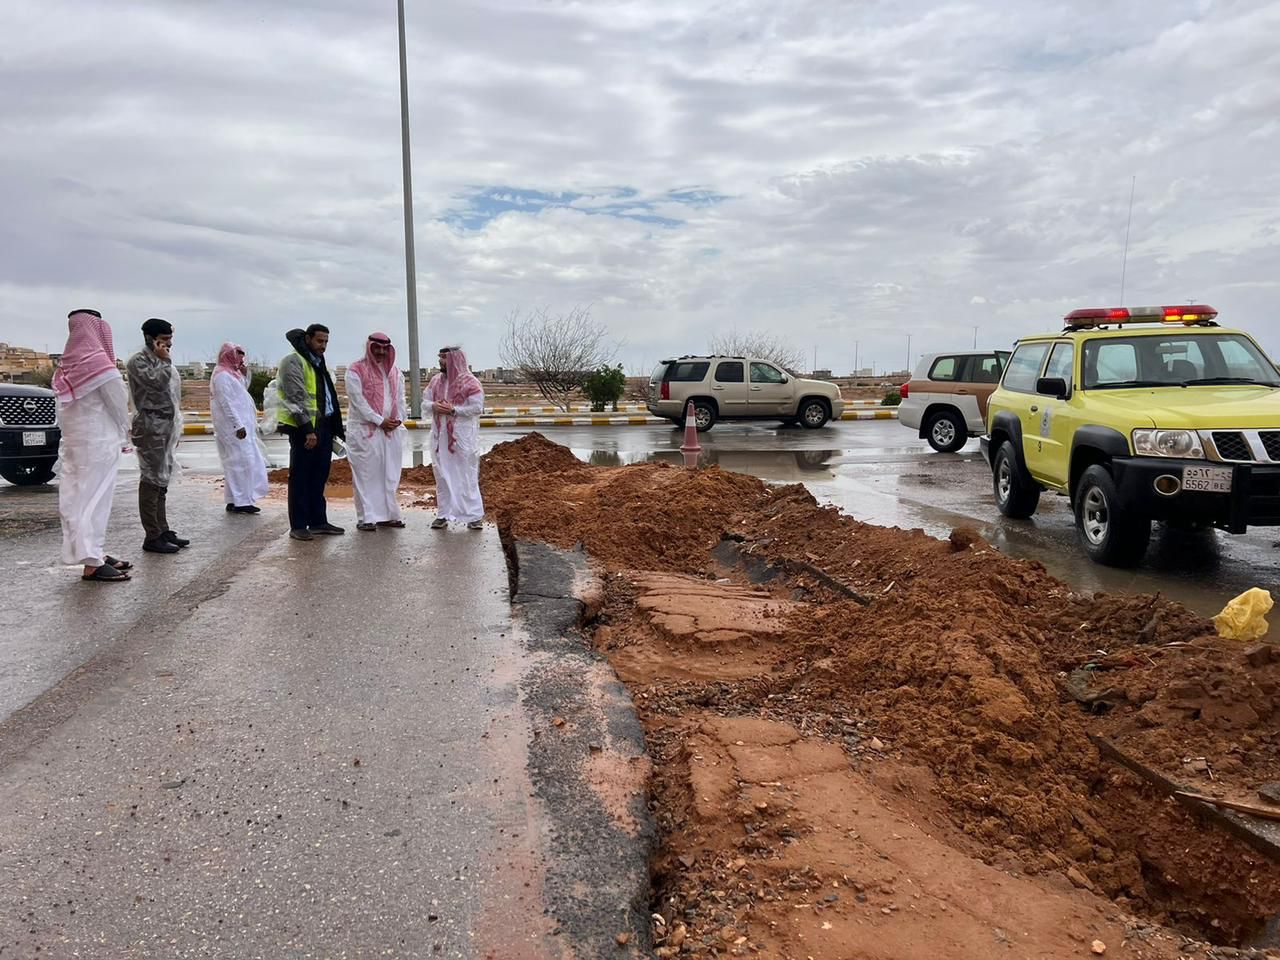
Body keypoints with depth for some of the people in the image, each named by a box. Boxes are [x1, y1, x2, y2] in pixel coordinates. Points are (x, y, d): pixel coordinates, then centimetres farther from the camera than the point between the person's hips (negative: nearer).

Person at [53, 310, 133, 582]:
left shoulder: (67, 368, 7)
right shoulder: (100, 366, -14)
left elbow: (64, 410, 9)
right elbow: (119, 406, -8)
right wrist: (123, 437, 6)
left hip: (73, 442, 8)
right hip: (99, 443, -8)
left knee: (77, 498, 11)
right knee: (94, 499, -6)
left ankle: (95, 554, 20)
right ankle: (92, 564, -4)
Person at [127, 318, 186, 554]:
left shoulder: (162, 361, 19)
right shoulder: (138, 361, -8)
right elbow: (157, 382, -25)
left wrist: (177, 425, 19)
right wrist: (165, 360, -11)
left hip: (168, 426, 9)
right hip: (151, 426, -9)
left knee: (162, 480, 12)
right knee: (152, 480, -8)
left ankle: (163, 530, 18)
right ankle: (152, 537, -7)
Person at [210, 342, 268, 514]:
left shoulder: (231, 373, 15)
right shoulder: (222, 375, -13)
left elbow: (241, 391, 25)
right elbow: (226, 403, -19)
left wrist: (244, 375, 9)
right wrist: (238, 425, -22)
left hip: (238, 424, 10)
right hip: (233, 427, -10)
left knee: (238, 462, 10)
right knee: (241, 461, -10)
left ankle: (235, 500, 14)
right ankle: (240, 501, -8)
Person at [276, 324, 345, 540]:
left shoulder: (318, 363, 20)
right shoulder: (293, 362, -9)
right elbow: (297, 398, -17)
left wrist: (336, 427, 18)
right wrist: (308, 429, -22)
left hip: (323, 426, 9)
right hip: (304, 428, -9)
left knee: (319, 477, 13)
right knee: (300, 478, -2)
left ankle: (318, 521, 20)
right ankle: (298, 526, 3)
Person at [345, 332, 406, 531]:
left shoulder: (395, 372, 15)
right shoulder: (356, 371, -3)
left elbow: (400, 398, 14)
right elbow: (359, 400, -9)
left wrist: (398, 419, -3)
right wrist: (380, 421, -12)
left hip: (391, 430, 5)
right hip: (365, 430, -5)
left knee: (390, 474, 7)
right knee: (366, 474, -4)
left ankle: (388, 514, 13)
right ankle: (366, 517, -1)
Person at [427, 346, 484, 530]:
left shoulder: (470, 382, -9)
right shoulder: (435, 380, 10)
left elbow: (477, 407, -12)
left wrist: (453, 409, -18)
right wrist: (434, 406, -9)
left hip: (462, 437, -6)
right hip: (440, 436, 6)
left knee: (466, 475, -2)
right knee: (442, 475, 9)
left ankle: (474, 515, 6)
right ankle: (443, 514, 17)